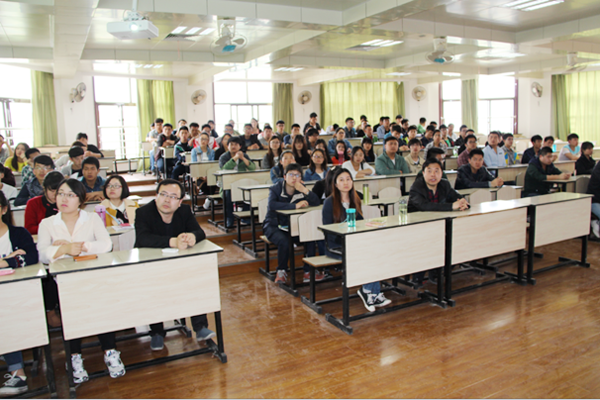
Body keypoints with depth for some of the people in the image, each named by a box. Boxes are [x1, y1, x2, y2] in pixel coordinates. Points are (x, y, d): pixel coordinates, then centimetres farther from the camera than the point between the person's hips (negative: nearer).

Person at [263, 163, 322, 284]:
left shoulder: (301, 189, 0)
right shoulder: (275, 189, -13)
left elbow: (316, 203, -11)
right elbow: (272, 204, -34)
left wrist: (305, 190, -27)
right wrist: (295, 205, -36)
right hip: (274, 225, -4)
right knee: (284, 241, -33)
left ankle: (308, 272, -6)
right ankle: (281, 271, -7)